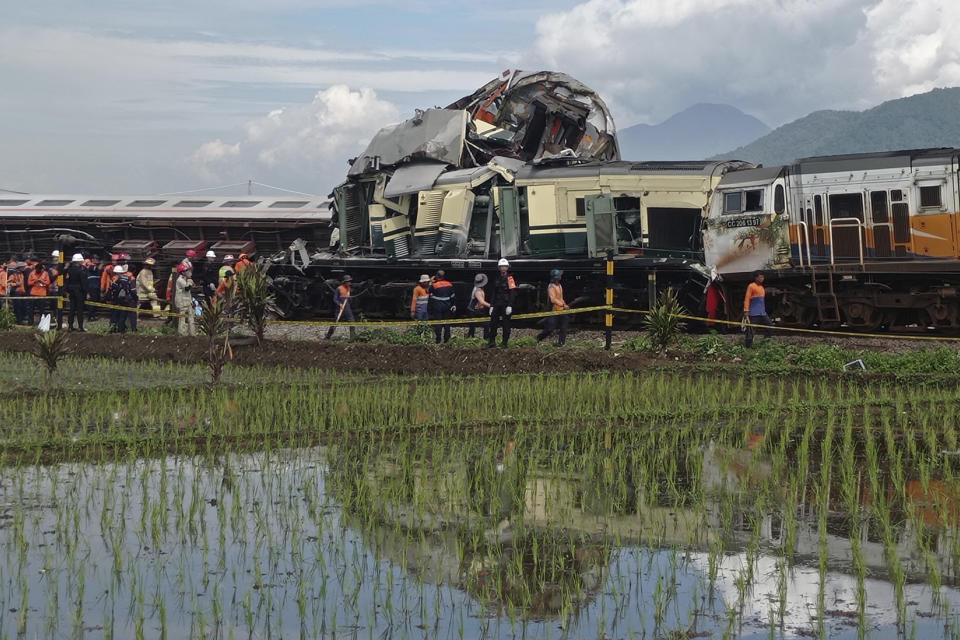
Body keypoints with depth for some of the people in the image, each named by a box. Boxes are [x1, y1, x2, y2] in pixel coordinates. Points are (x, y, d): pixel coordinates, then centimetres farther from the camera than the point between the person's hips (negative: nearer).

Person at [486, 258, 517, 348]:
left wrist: (510, 306, -19)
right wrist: (491, 305, 16)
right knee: (493, 322, 2)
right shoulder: (497, 279, 16)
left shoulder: (510, 278, -5)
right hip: (497, 304, 6)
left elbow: (512, 293, -12)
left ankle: (505, 342, 3)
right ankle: (492, 341, 8)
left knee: (506, 323, -2)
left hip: (506, 304, -6)